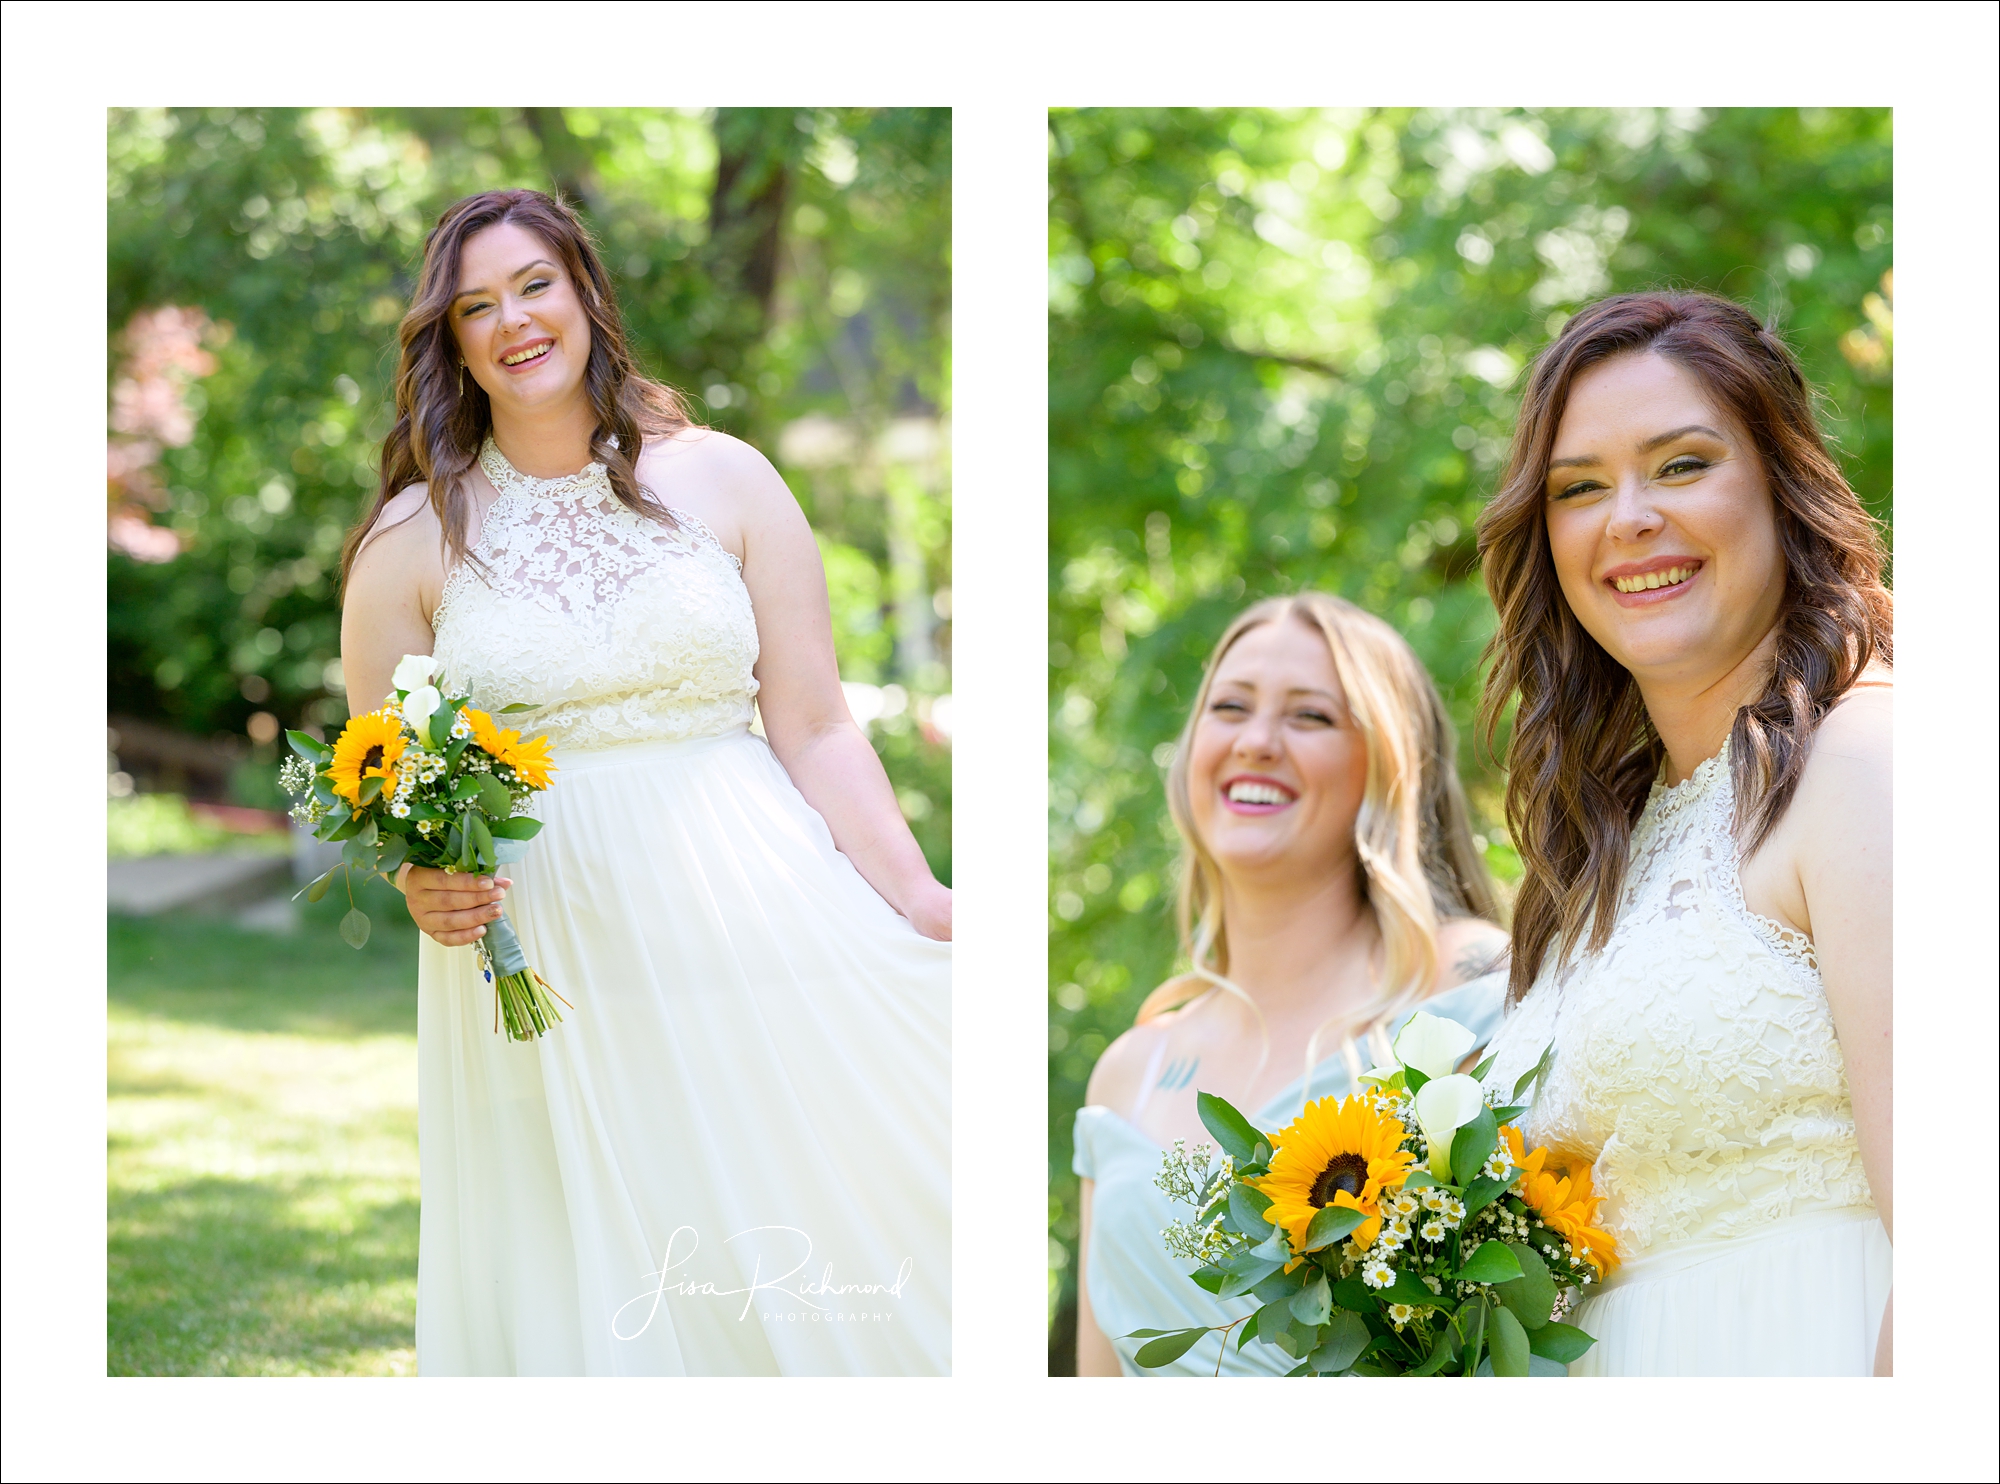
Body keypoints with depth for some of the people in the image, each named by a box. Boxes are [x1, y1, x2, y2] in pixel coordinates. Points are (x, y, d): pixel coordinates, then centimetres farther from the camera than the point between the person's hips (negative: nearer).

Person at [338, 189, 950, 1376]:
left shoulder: (723, 479, 3)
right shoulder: (415, 535, 3)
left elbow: (816, 730, 2)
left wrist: (923, 907, -6)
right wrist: (421, 880, -13)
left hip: (757, 923, 0)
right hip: (542, 955, 0)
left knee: (817, 1271, 0)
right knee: (597, 1301, 3)